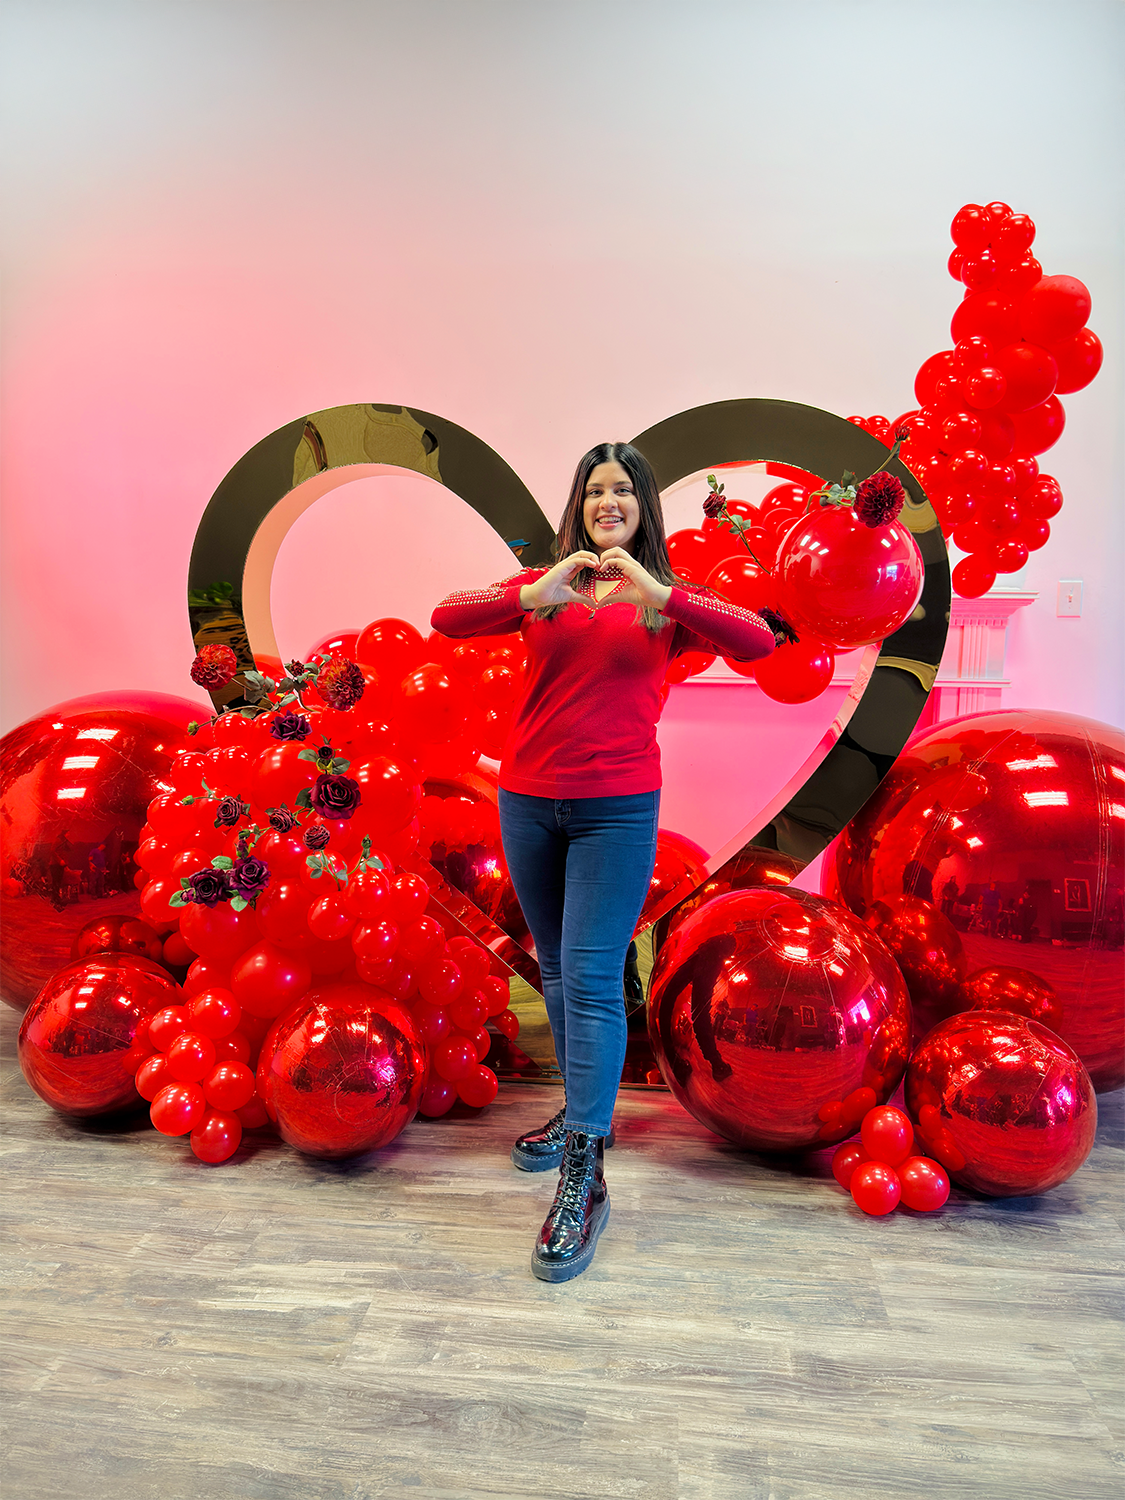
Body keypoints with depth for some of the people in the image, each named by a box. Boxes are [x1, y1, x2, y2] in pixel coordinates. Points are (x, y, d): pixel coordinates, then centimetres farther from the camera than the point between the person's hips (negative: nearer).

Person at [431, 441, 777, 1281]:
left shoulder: (668, 600, 1)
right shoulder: (541, 588, 6)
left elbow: (759, 643, -15)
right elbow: (447, 620, -8)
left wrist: (656, 594, -26)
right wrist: (536, 595, -24)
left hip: (617, 809, -3)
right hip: (529, 801, 4)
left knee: (591, 979, -7)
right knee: (555, 969, 15)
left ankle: (584, 1180, 1)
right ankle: (585, 1111, 36)